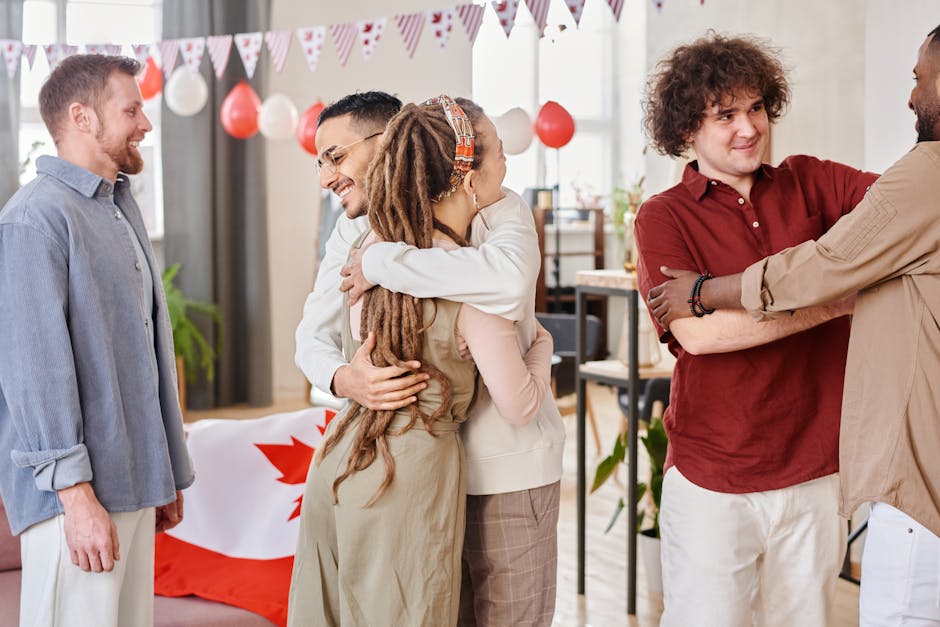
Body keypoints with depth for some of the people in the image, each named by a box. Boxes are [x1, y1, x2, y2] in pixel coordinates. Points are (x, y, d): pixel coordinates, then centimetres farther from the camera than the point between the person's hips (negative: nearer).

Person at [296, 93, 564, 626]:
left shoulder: (494, 209, -15)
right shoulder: (352, 234, 6)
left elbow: (509, 281, -38)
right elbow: (313, 335, -2)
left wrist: (382, 262, -30)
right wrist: (344, 379, -25)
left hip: (503, 465, -5)